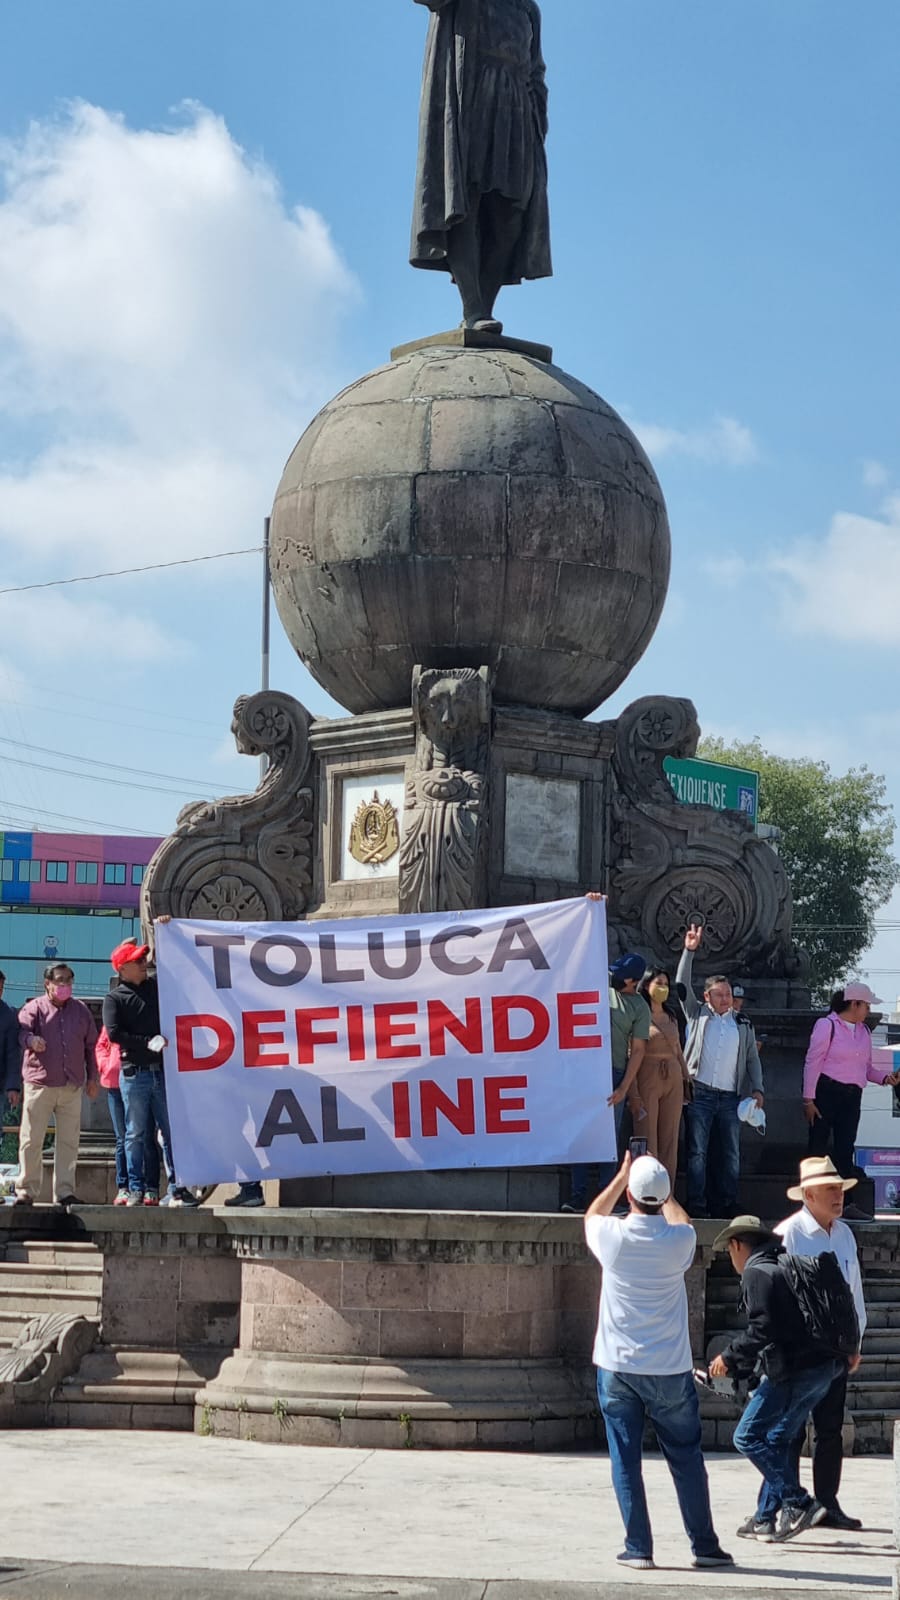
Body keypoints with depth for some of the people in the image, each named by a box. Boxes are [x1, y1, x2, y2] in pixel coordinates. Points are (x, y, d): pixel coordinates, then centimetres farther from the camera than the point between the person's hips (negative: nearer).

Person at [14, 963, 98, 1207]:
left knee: (69, 1141, 3)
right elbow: (21, 1031, -13)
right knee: (31, 1140, -2)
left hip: (72, 1086, 3)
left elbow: (91, 1045, 17)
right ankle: (26, 1191, 4)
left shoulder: (80, 1010, 14)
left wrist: (92, 1077, 13)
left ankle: (65, 1191, 9)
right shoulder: (34, 1008, 3)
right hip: (39, 1084, -3)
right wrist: (31, 1040, -36)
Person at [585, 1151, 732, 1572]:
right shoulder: (679, 1240, -9)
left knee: (625, 1461, 6)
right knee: (686, 1459, 10)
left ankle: (638, 1548, 5)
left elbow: (591, 1216, 17)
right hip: (669, 1368, 0)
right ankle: (704, 1546, 14)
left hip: (617, 1367, 0)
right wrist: (662, 1193, 32)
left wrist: (622, 1176, 25)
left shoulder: (613, 1237, -9)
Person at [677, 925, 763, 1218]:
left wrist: (757, 1089, 4)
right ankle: (697, 1206, -3)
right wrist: (689, 951, -3)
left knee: (732, 1155, 2)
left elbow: (753, 1059, 16)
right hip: (700, 1094, -2)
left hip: (731, 1097, 2)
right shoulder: (698, 1014, 11)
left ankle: (726, 1205, 6)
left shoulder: (743, 1026, 16)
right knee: (698, 1152, -4)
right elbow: (683, 985, 4)